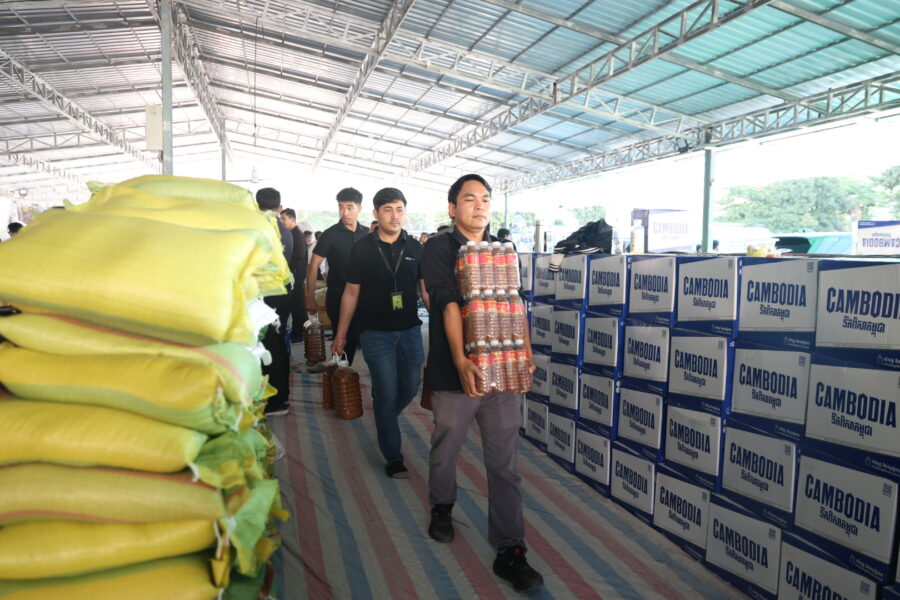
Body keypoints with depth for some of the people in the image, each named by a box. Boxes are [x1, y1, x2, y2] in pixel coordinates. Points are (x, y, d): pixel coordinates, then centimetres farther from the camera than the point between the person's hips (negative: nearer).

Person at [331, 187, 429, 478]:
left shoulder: (415, 248, 3)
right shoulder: (362, 249, -3)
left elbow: (426, 290, 7)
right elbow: (351, 293, 2)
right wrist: (341, 333, 2)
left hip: (410, 329, 3)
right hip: (376, 332, -3)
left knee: (410, 387, 12)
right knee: (387, 392, -1)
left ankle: (384, 421, 43)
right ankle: (393, 457, 14)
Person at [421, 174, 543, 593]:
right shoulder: (438, 249, -2)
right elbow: (448, 304, -14)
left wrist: (526, 354, -4)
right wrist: (461, 359, -23)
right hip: (455, 370, -3)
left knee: (504, 463, 4)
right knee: (446, 450, 14)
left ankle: (510, 552, 13)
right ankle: (442, 508, 43)